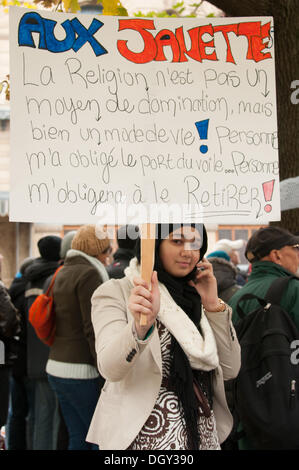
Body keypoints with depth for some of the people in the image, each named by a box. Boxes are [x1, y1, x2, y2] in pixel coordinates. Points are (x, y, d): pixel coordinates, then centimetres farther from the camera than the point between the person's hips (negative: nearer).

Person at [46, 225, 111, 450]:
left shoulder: (62, 274, 15)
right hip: (81, 372, -9)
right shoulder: (89, 274, -12)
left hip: (57, 367, 9)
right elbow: (93, 330, -17)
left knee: (78, 439, 13)